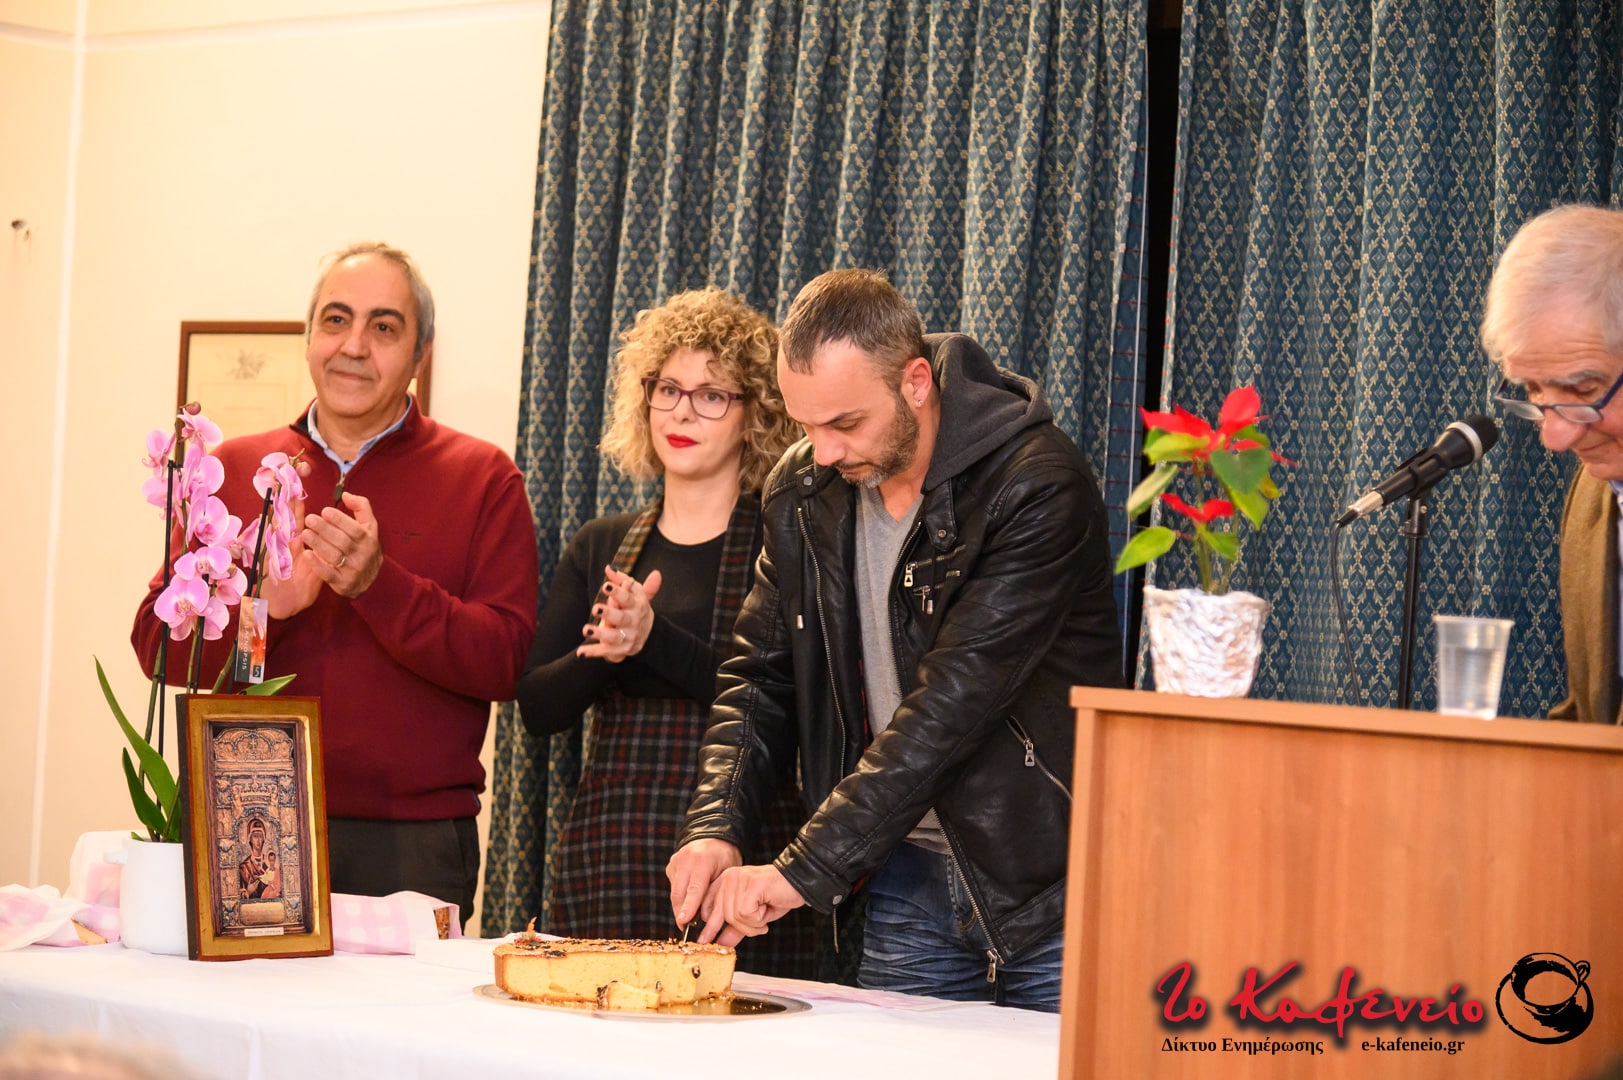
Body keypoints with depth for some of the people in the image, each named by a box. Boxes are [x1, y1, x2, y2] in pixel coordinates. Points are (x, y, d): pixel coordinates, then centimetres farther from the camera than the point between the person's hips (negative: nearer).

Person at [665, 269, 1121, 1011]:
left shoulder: (1036, 486, -20)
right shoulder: (804, 490, 2)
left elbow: (954, 700, -26)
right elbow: (761, 679, 8)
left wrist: (805, 868, -28)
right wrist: (714, 827, -11)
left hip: (1049, 880, -5)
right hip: (906, 877, 5)